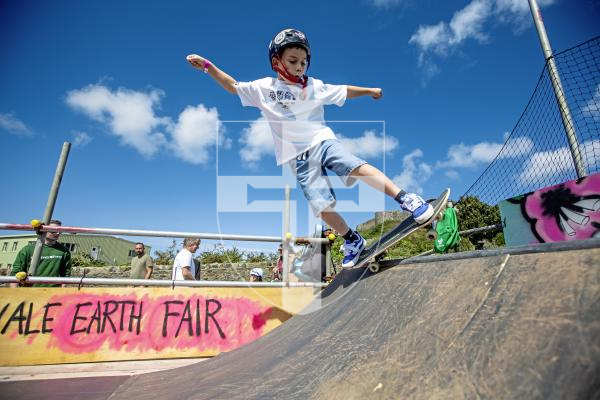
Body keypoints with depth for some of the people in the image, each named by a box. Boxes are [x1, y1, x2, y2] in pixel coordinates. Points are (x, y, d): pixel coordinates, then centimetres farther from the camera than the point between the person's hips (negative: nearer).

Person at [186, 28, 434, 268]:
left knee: (359, 168, -27)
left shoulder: (315, 86, 12)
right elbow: (233, 86, 15)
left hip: (323, 142, 1)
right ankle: (353, 241, 8)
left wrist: (369, 90, 21)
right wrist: (207, 66, 9)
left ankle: (406, 200, -21)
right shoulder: (264, 88, 9)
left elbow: (344, 91, 21)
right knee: (322, 206, -11)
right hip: (299, 158, 0)